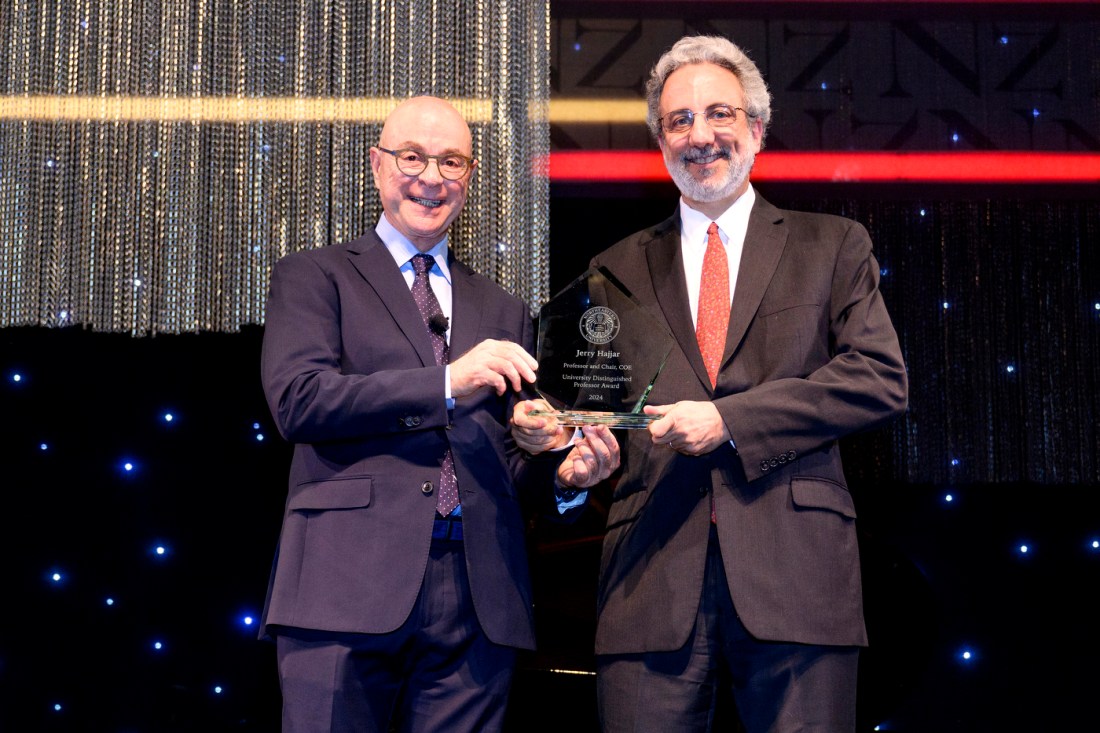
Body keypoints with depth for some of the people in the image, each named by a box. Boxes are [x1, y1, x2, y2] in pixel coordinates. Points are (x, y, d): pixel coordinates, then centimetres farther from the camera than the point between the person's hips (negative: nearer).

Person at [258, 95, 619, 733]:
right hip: (350, 585, -3)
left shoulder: (505, 313, 24)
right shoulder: (312, 278, 12)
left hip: (480, 602, 3)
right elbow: (298, 399, -6)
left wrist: (566, 472, -1)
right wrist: (447, 382, -12)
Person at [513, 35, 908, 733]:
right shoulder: (618, 269, 20)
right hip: (654, 582, 1)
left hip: (792, 568, -1)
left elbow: (882, 379, 1)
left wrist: (729, 419, -7)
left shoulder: (832, 247, 13)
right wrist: (550, 427, -6)